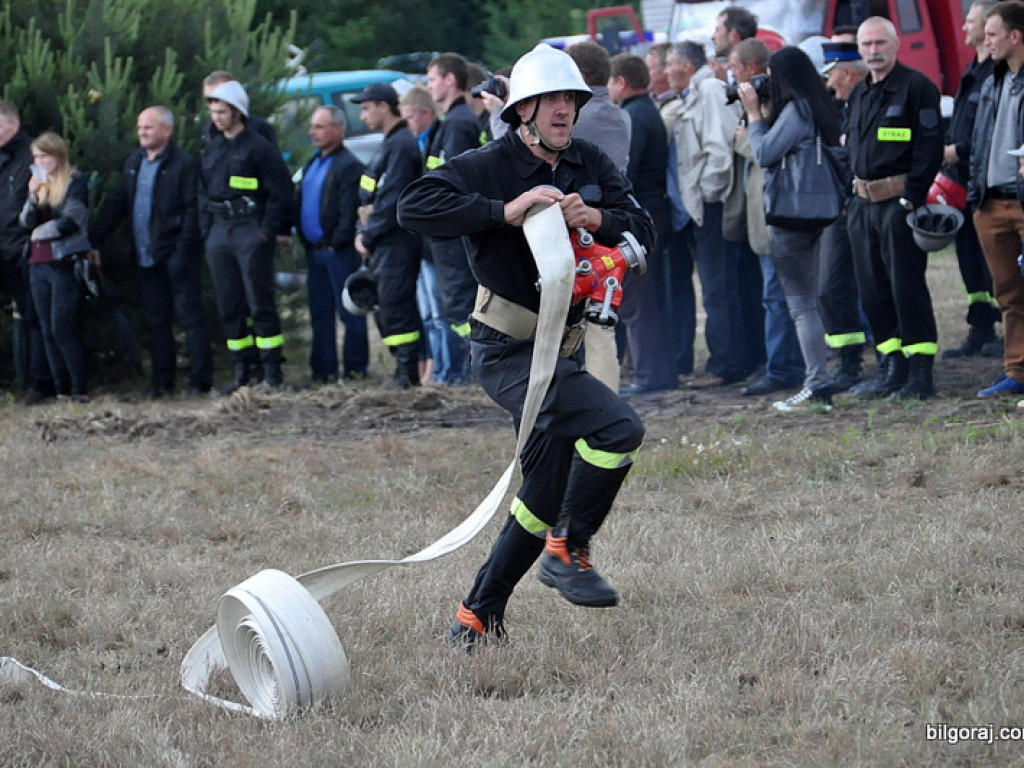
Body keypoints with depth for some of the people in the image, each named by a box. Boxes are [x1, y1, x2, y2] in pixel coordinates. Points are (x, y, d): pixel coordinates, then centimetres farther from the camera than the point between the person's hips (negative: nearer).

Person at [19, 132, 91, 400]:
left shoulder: (75, 182, -2)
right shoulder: (39, 183, 17)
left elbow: (69, 221, -12)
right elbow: (26, 222, 9)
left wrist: (40, 233, 1)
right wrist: (33, 197, -7)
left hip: (64, 264, -7)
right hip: (38, 265, 7)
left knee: (62, 330, -13)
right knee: (49, 333, 4)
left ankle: (80, 389, -9)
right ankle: (61, 388, 7)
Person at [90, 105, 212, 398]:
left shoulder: (184, 164, -7)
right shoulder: (133, 163, 15)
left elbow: (192, 211, -12)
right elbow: (116, 205, 19)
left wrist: (182, 252, -18)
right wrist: (95, 241, 12)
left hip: (175, 256, -7)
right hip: (145, 258, 7)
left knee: (190, 317, -4)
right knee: (156, 321, 10)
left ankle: (200, 382, -2)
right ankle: (161, 382, 15)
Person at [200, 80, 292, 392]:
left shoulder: (259, 147, -6)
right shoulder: (212, 149, 15)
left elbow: (280, 191, -9)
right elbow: (204, 192, 22)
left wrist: (269, 230, -13)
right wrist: (207, 229, 11)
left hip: (251, 233, -7)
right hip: (219, 234, 7)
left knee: (260, 302, -7)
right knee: (229, 305, 7)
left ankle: (272, 370, -5)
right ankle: (242, 370, 13)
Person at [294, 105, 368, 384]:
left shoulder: (348, 166, -11)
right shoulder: (311, 165, 17)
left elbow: (349, 212, -16)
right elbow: (298, 202, 19)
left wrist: (337, 244, -16)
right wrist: (306, 242, 10)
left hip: (338, 252, -9)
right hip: (315, 250, 9)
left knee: (349, 313, -3)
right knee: (320, 314, 11)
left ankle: (355, 369, 1)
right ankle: (323, 370, 15)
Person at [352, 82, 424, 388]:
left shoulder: (401, 145, -14)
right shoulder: (390, 144, 19)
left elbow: (391, 201, -19)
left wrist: (369, 236, -13)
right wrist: (364, 232, 13)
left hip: (397, 243, -10)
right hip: (384, 245, 10)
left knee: (395, 305, -10)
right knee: (386, 307, 11)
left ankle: (408, 372, -9)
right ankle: (405, 371, 15)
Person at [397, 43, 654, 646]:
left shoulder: (590, 165, 9)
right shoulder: (488, 167, -10)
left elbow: (643, 228, 3)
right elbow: (415, 207, -23)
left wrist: (596, 217, -18)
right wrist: (504, 211, -29)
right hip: (509, 350, -8)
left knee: (547, 493, 11)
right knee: (617, 427, -24)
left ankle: (478, 618, 20)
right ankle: (568, 552, -10)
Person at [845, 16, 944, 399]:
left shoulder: (917, 87, -7)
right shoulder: (859, 94, 16)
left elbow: (930, 147, -12)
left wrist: (911, 197, -17)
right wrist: (850, 193, 14)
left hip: (899, 202, -8)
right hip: (863, 205, 8)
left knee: (907, 286, -7)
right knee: (872, 290, 7)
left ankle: (920, 370, -4)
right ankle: (891, 366, 14)